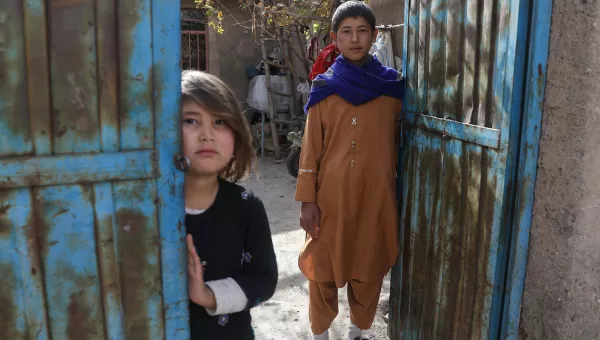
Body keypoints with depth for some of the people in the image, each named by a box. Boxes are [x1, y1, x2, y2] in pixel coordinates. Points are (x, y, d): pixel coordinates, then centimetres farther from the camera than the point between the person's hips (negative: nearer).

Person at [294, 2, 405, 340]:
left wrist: (400, 195, 5)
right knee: (323, 268, 9)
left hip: (376, 194, 1)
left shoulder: (393, 86, 1)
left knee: (369, 267, 14)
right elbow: (311, 148, -2)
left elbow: (399, 145, 5)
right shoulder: (324, 88, -2)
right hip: (331, 195, -1)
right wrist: (307, 199, -6)